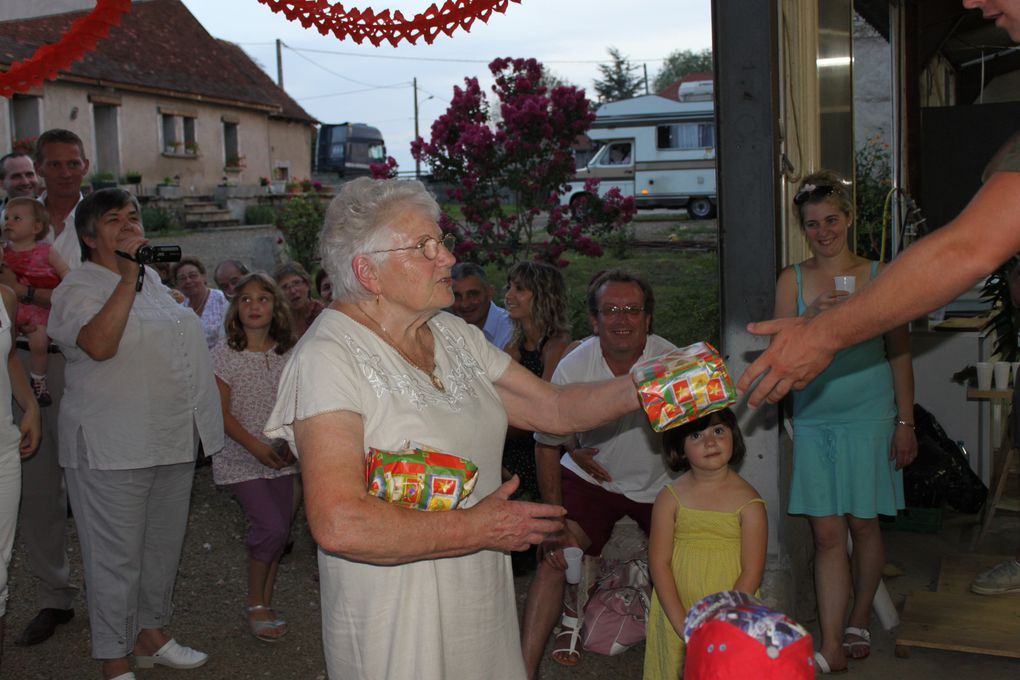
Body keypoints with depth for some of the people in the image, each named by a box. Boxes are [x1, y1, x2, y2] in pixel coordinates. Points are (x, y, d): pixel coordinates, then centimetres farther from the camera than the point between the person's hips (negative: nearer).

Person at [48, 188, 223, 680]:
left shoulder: (153, 279, 13)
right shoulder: (77, 288, -10)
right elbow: (99, 344, -29)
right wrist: (128, 277, -26)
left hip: (174, 441, 8)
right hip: (113, 449, -7)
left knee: (163, 546, 17)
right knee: (116, 555, 1)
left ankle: (151, 634, 33)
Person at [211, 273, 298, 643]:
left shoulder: (287, 354, 4)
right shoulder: (224, 354, -8)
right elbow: (222, 413, -9)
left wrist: (291, 442, -8)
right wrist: (257, 447, -17)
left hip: (280, 458, 5)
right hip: (241, 459, -4)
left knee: (278, 531, 6)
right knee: (271, 528, -15)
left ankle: (265, 607, 21)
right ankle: (255, 605, 5)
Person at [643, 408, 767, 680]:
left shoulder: (748, 502, -10)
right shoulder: (670, 498, -6)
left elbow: (751, 573, -10)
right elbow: (659, 564, -7)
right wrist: (684, 627, -12)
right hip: (676, 615, 1)